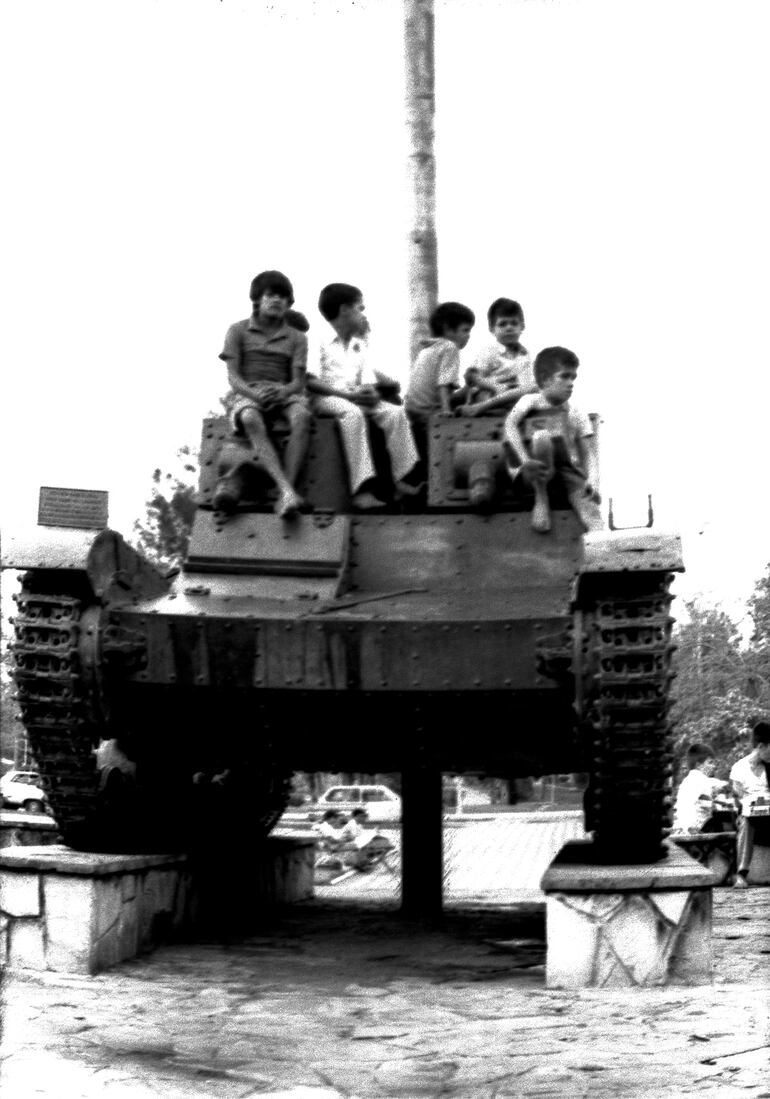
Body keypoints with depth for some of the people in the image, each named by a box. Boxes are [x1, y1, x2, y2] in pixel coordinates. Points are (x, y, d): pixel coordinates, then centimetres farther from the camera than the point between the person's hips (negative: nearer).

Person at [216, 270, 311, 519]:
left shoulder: (296, 338, 14)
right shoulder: (238, 331, 10)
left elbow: (298, 382, 4)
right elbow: (233, 376, 0)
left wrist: (281, 391, -21)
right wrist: (255, 394, -21)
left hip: (283, 394, 2)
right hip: (245, 394, -2)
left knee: (301, 417, -36)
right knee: (252, 422, -39)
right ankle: (286, 490, -53)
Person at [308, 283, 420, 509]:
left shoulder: (359, 345, 19)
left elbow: (367, 374, 12)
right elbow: (311, 382, -14)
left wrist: (370, 392, -14)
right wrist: (348, 395, -19)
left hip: (356, 397, 7)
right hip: (327, 397, -7)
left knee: (395, 412, -14)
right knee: (352, 413, -38)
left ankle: (401, 479, -13)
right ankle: (361, 489, -43)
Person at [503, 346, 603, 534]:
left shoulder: (577, 416, 9)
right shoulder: (530, 402, 1)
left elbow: (589, 453, 2)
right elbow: (510, 424, -17)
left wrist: (592, 482, -19)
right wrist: (525, 461, -33)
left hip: (567, 468, 3)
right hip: (532, 474, -2)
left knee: (583, 494, -29)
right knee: (541, 437, -31)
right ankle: (541, 499, -18)